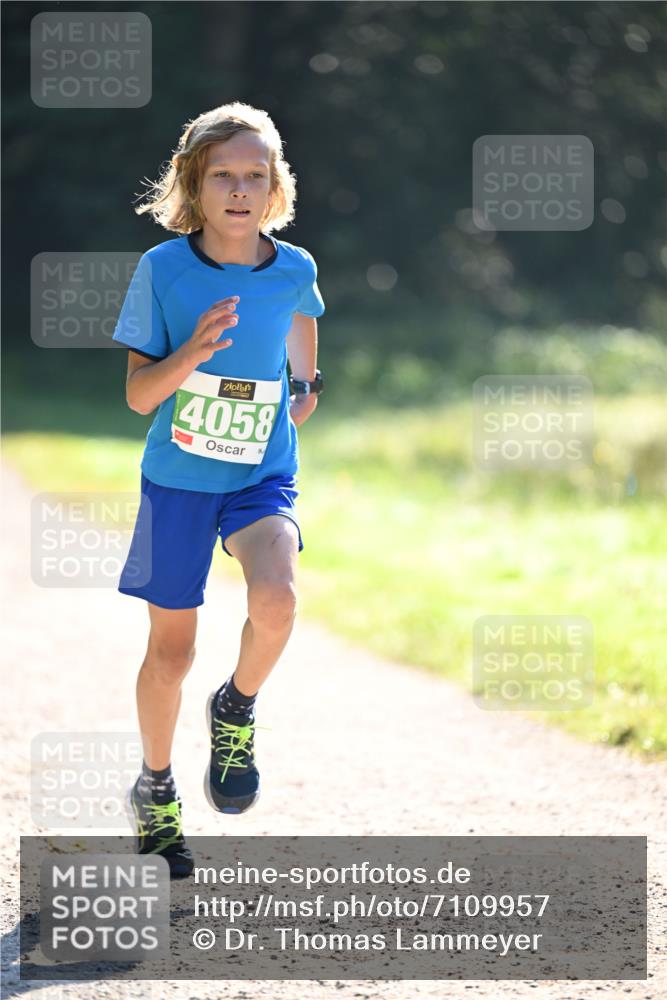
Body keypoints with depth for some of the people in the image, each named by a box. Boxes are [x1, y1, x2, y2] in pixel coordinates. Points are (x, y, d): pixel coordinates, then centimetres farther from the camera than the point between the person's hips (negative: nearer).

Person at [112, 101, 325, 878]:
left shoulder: (294, 271, -6)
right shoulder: (163, 269, -11)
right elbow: (138, 395, -11)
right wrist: (192, 352, -27)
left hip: (263, 476, 0)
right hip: (177, 479, 0)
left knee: (274, 601, -29)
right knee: (170, 650, 8)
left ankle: (236, 710, 2)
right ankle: (155, 787, 33)